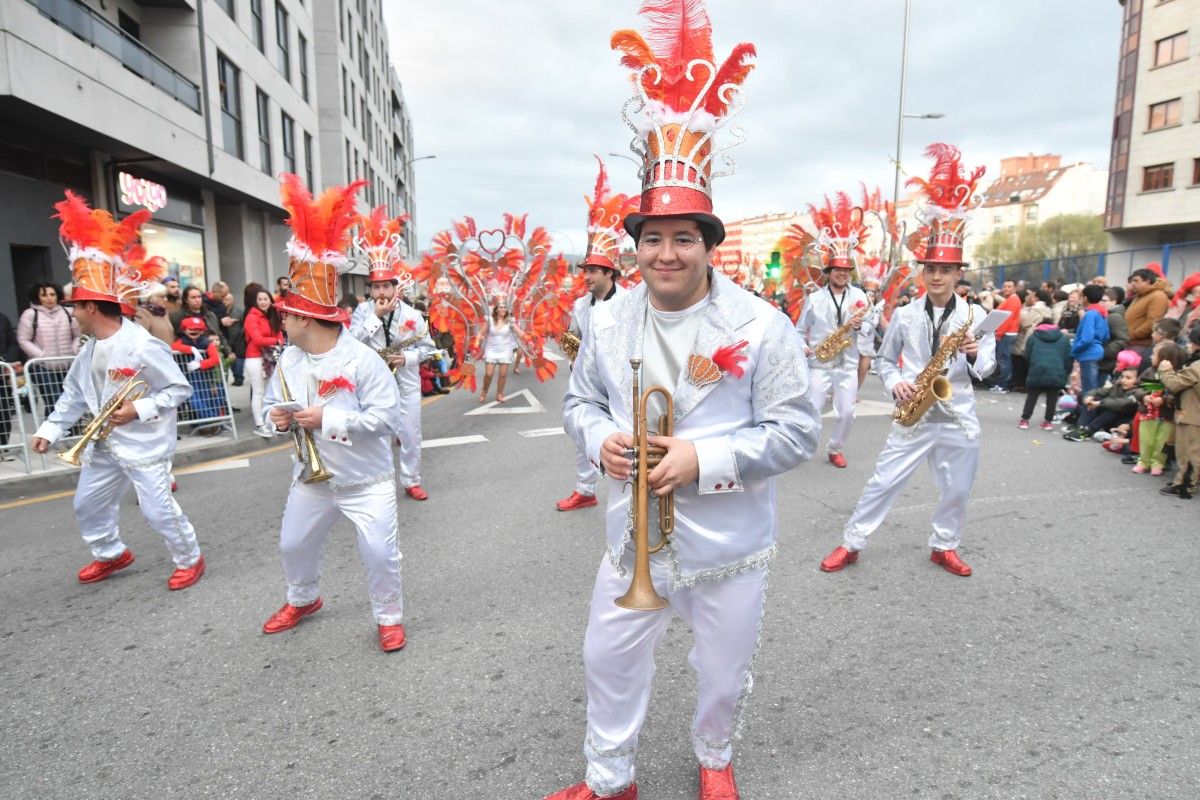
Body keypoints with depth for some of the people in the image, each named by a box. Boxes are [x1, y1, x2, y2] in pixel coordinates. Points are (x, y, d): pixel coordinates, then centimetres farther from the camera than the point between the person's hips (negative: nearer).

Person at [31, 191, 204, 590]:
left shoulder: (143, 346, -21)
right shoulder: (90, 350, 6)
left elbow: (179, 389, -18)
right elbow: (74, 394, 15)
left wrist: (139, 410, -25)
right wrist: (50, 429, 9)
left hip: (144, 444, -9)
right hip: (104, 444, 9)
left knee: (158, 510, -5)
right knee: (87, 505, 20)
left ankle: (189, 559, 15)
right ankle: (111, 554, 41)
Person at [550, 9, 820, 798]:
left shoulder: (760, 326, -16)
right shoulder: (607, 322, -3)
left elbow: (797, 431, -14)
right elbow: (580, 401, 8)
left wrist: (705, 459, -26)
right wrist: (600, 439, -15)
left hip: (730, 547, -3)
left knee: (725, 673, 20)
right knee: (610, 660, 18)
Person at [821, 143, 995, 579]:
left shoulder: (975, 316, -1)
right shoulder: (904, 315, -1)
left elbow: (987, 367, 4)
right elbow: (884, 359, 8)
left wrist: (974, 354, -18)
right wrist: (894, 383, -11)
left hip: (959, 418, 1)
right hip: (914, 415, -1)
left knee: (956, 490, 13)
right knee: (883, 483, 1)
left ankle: (944, 547, 34)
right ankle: (851, 544, 12)